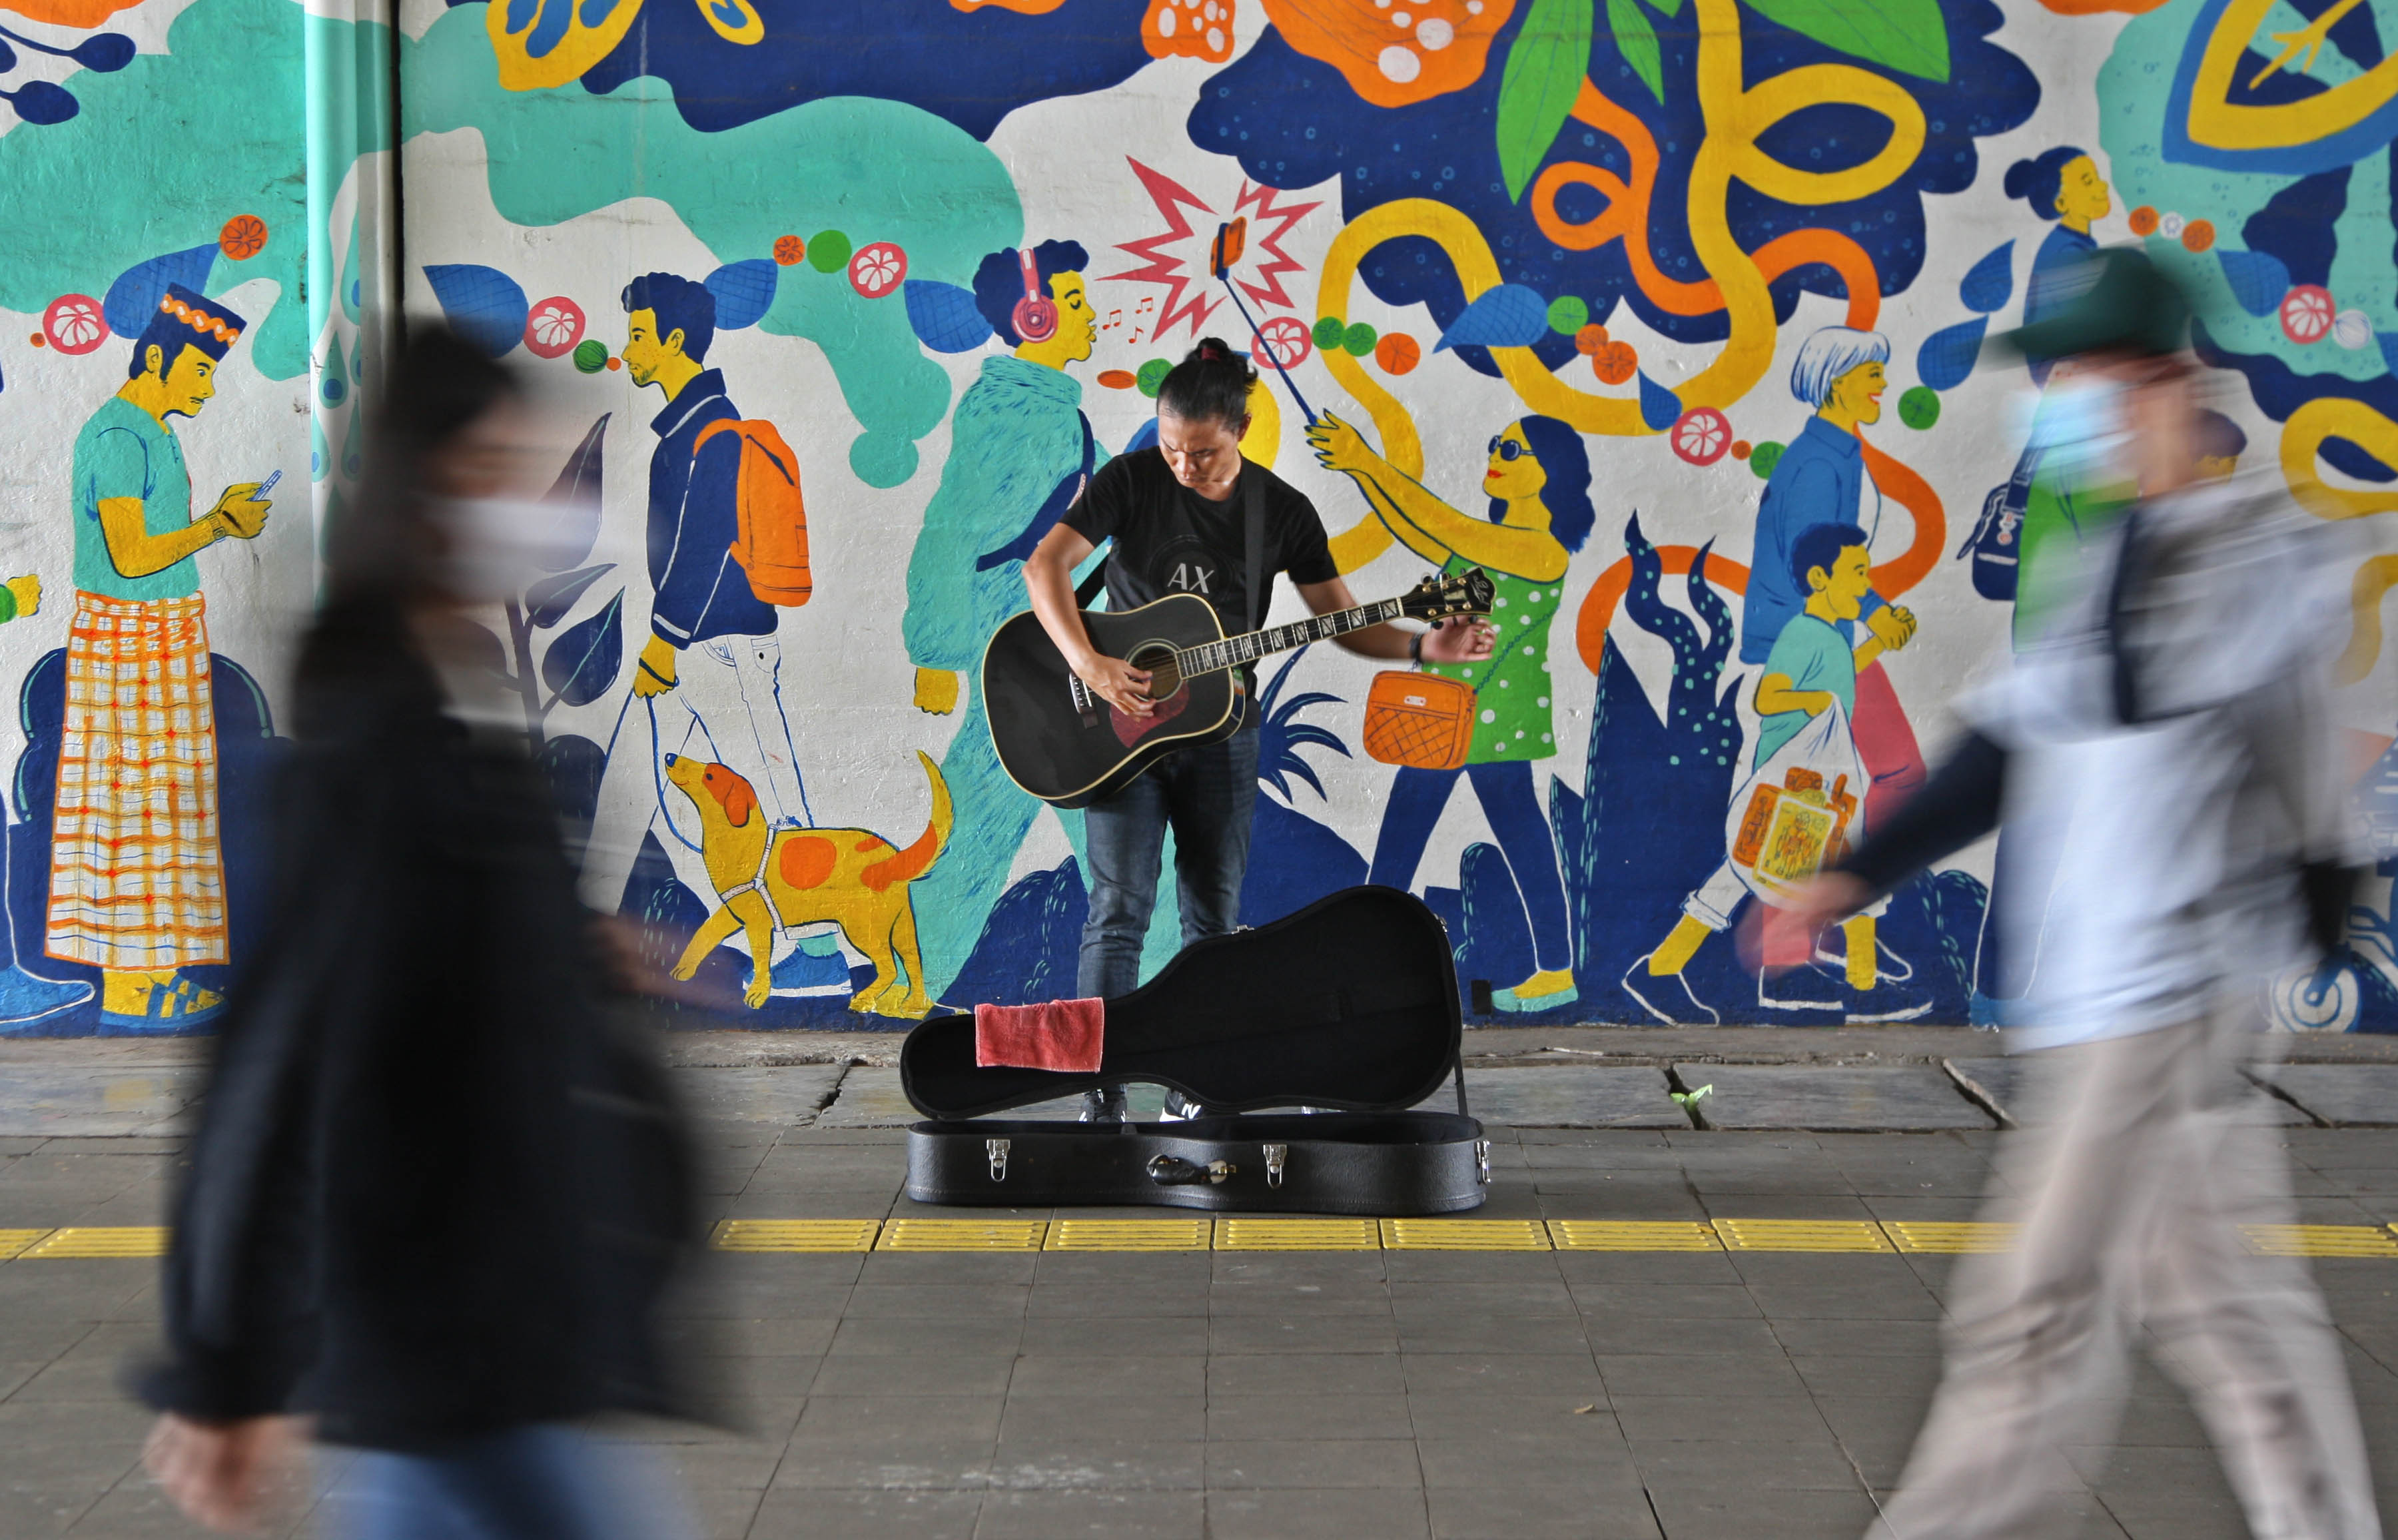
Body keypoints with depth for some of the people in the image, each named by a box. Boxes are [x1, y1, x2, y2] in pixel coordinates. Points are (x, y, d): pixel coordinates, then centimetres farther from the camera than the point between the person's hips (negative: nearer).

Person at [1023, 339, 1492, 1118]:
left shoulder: (1282, 510, -1)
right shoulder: (1131, 480, -7)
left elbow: (1342, 618, 3)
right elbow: (1045, 565, -13)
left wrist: (1423, 647, -13)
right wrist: (1089, 664, -24)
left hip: (1220, 732, 3)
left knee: (1214, 919, 7)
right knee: (1119, 911, -7)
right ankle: (1102, 1097, -5)